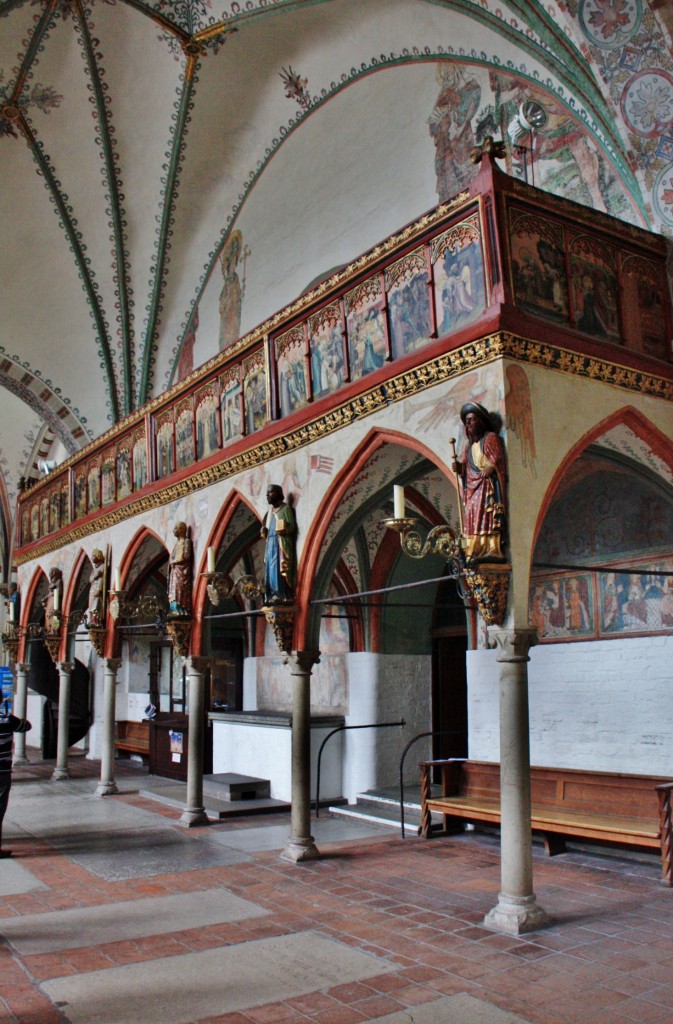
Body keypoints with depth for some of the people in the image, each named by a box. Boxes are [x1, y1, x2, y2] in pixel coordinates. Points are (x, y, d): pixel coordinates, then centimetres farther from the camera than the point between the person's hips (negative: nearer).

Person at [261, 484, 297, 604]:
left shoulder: (285, 508, -5)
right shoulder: (270, 510, 18)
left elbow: (292, 526, -11)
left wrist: (284, 529, -28)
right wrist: (264, 530, 0)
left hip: (281, 544, -8)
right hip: (270, 544, 8)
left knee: (279, 570, -13)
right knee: (270, 570, 2)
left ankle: (281, 596, -14)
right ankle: (272, 596, 2)